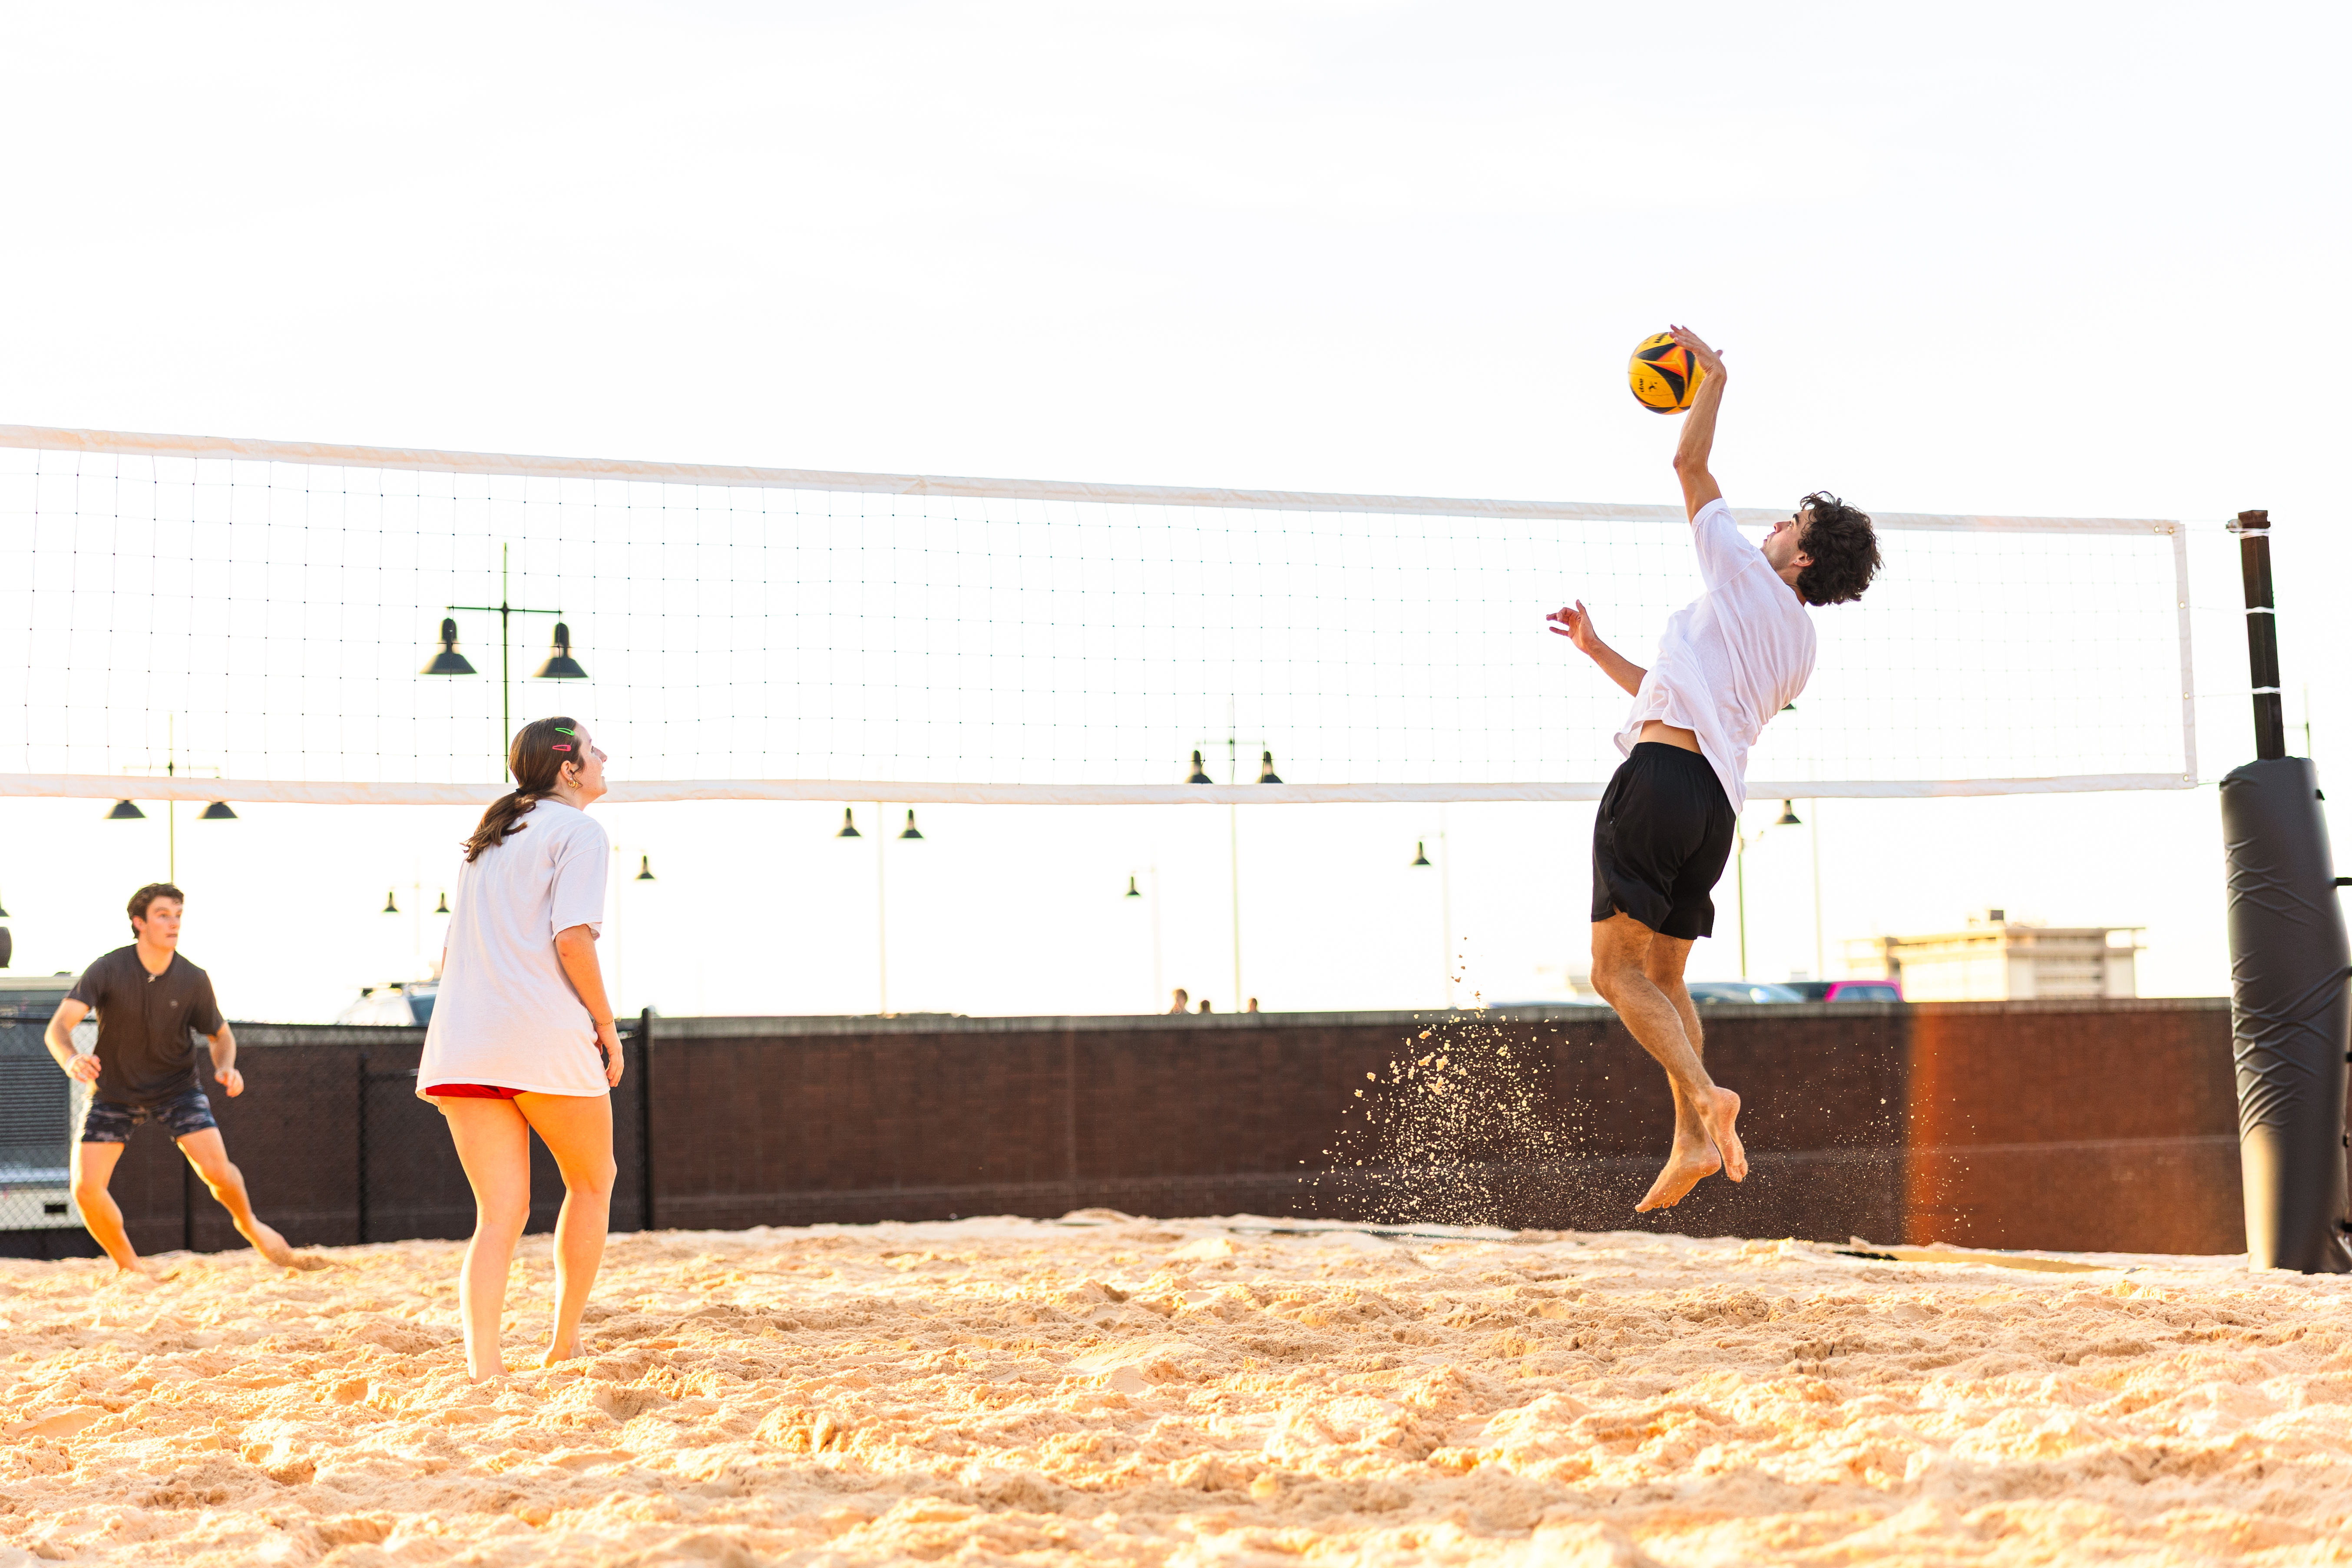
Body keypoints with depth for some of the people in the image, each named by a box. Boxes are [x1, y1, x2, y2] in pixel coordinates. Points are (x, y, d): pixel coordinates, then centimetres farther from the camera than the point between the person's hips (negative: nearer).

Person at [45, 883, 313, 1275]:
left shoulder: (194, 981, -13)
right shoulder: (107, 971, -20)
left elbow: (221, 1035, 2)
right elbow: (58, 1027, -29)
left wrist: (226, 1067, -21)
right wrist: (71, 1059, -52)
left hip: (176, 1087, 0)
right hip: (114, 1091, 0)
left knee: (217, 1169, -16)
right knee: (86, 1188, -12)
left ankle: (248, 1224, 18)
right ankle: (128, 1264, 14)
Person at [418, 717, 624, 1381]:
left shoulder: (492, 836, 23)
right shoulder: (579, 831, -1)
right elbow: (572, 939, -12)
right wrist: (608, 1028, -3)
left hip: (461, 1045, 6)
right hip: (545, 1039, -6)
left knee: (500, 1214, 5)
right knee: (592, 1182, 16)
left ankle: (482, 1369, -8)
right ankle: (564, 1345, 17)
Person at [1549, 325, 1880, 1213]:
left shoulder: (1744, 575, 3)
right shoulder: (1800, 650, 24)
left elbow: (1689, 462, 9)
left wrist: (1713, 378, 23)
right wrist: (1597, 652, 37)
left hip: (1662, 774, -8)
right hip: (1718, 803, 8)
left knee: (1616, 969, -9)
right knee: (1664, 978, 13)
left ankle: (1704, 1095, -23)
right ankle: (1693, 1142, 2)